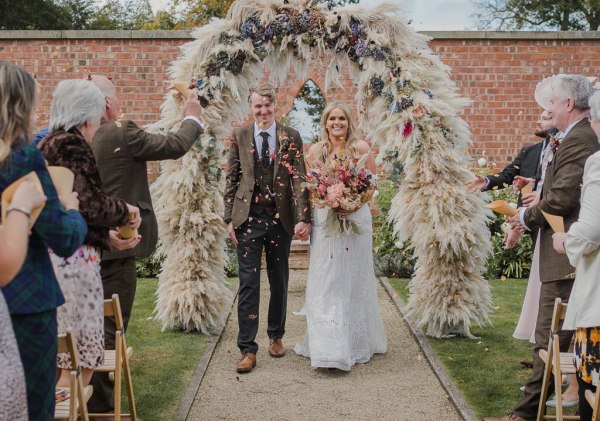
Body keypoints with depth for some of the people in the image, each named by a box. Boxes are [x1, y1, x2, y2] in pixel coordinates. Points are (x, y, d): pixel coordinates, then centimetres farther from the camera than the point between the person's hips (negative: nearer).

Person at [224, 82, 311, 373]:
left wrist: (303, 217, -13)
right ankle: (247, 349, 5)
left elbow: (299, 179, -4)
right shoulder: (239, 136, 3)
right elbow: (231, 180, 5)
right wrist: (229, 219, 0)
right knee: (248, 284, -1)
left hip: (281, 218, 1)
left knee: (279, 282, 12)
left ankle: (276, 336, 31)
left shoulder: (290, 137, 1)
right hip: (248, 218, 0)